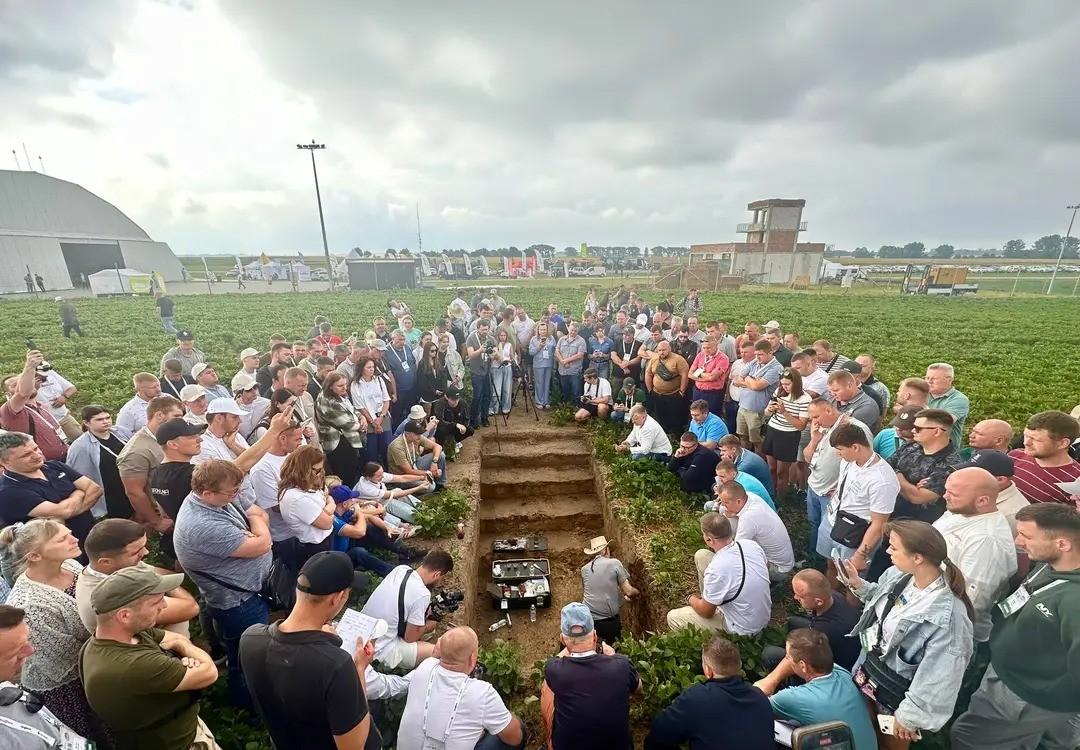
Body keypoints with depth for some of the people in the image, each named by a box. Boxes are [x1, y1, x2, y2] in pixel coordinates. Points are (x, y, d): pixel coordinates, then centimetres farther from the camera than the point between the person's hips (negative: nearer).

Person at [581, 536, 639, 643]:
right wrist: (638, 592, 18)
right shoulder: (614, 563, -5)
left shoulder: (585, 569, 7)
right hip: (609, 621, -3)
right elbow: (629, 592, -6)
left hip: (588, 619, 3)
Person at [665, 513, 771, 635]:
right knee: (701, 555, 3)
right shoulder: (752, 544, -16)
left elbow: (706, 612, -19)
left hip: (742, 631, -6)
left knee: (673, 618, 0)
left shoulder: (716, 570, -35)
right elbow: (766, 566, 9)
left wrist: (691, 599, 3)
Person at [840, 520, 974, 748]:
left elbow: (938, 678, -24)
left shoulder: (948, 616, -33)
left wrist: (910, 716, -14)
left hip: (896, 695, -5)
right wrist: (859, 585, -8)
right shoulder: (898, 574, -14)